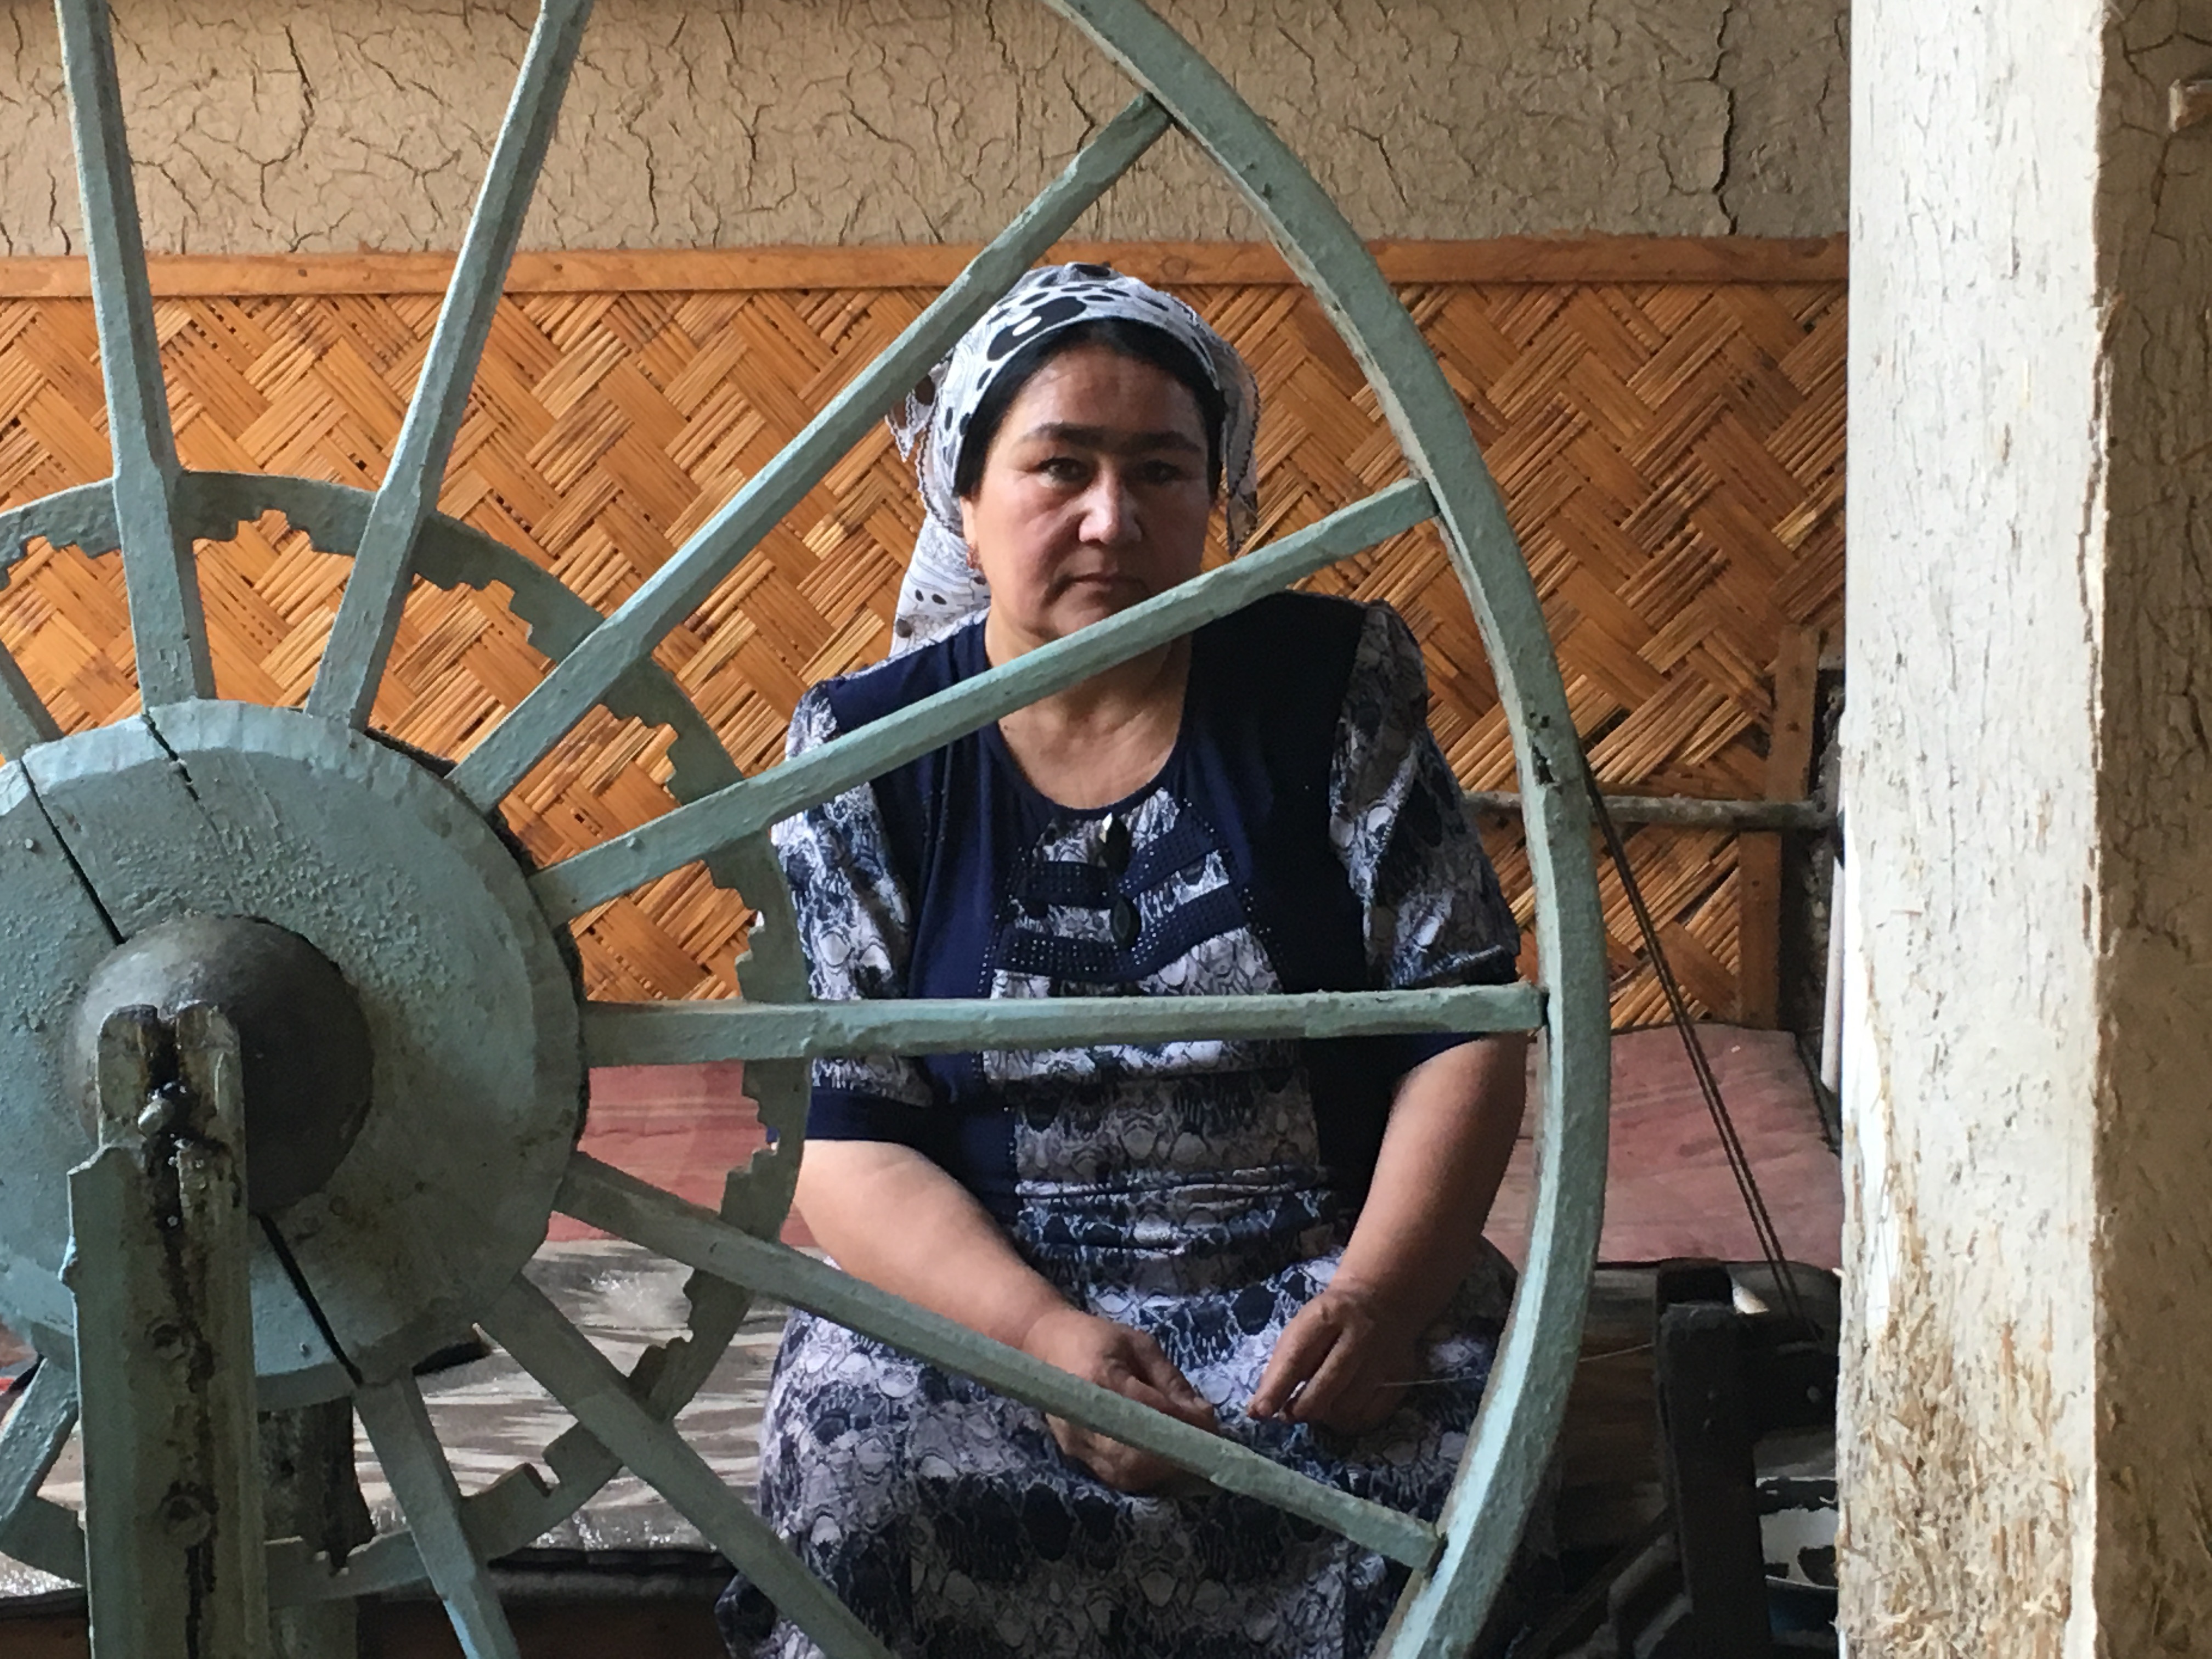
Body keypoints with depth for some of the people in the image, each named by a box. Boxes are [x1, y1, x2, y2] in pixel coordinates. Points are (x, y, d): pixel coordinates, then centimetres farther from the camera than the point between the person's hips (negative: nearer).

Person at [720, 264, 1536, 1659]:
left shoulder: (1333, 690, 3)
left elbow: (1463, 1033, 0)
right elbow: (840, 1137, -3)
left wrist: (1380, 1295, -17)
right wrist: (1038, 1332, -21)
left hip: (1320, 1270, 1)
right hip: (976, 1289, 0)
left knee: (1426, 1460, -30)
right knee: (858, 1480, -31)